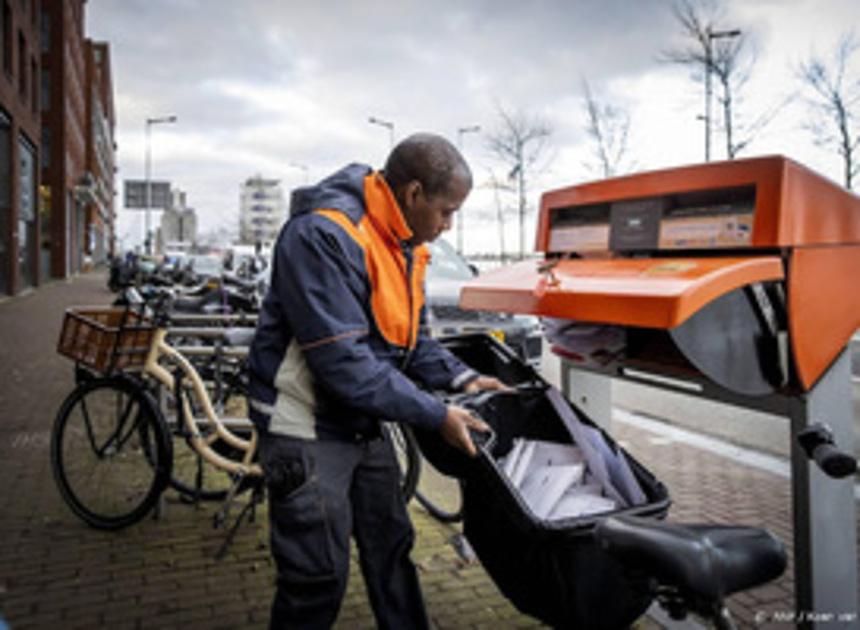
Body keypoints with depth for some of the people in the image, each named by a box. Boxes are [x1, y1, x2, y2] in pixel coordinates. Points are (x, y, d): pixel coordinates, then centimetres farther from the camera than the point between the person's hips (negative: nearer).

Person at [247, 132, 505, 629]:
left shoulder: (404, 245, 4)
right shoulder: (323, 235, -26)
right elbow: (343, 361, -30)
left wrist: (462, 378, -3)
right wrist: (436, 416, -23)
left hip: (365, 427, 9)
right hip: (311, 430, -8)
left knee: (392, 550, 20)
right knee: (319, 581, 2)